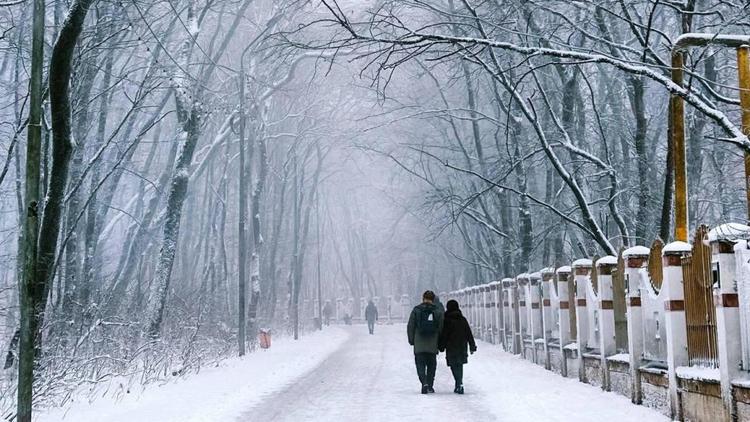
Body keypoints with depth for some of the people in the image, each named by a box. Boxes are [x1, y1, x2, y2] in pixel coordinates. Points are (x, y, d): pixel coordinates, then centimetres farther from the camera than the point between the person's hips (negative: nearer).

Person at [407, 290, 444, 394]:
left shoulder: (416, 310, -1)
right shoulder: (438, 311, 1)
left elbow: (410, 326, 0)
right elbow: (441, 328, 2)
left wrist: (411, 340, 10)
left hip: (419, 345, -1)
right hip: (432, 345, 1)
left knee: (420, 365, 2)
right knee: (431, 365, 13)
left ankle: (424, 383, -17)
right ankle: (430, 386, 15)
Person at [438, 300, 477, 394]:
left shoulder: (447, 320, -7)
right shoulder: (463, 320, 8)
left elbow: (443, 335, -8)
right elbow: (469, 334, 10)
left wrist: (441, 346, -1)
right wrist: (472, 346, 14)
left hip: (451, 348, -5)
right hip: (462, 347, 5)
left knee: (454, 366, -4)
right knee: (459, 366, 16)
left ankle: (459, 384, -20)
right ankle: (459, 385, 18)